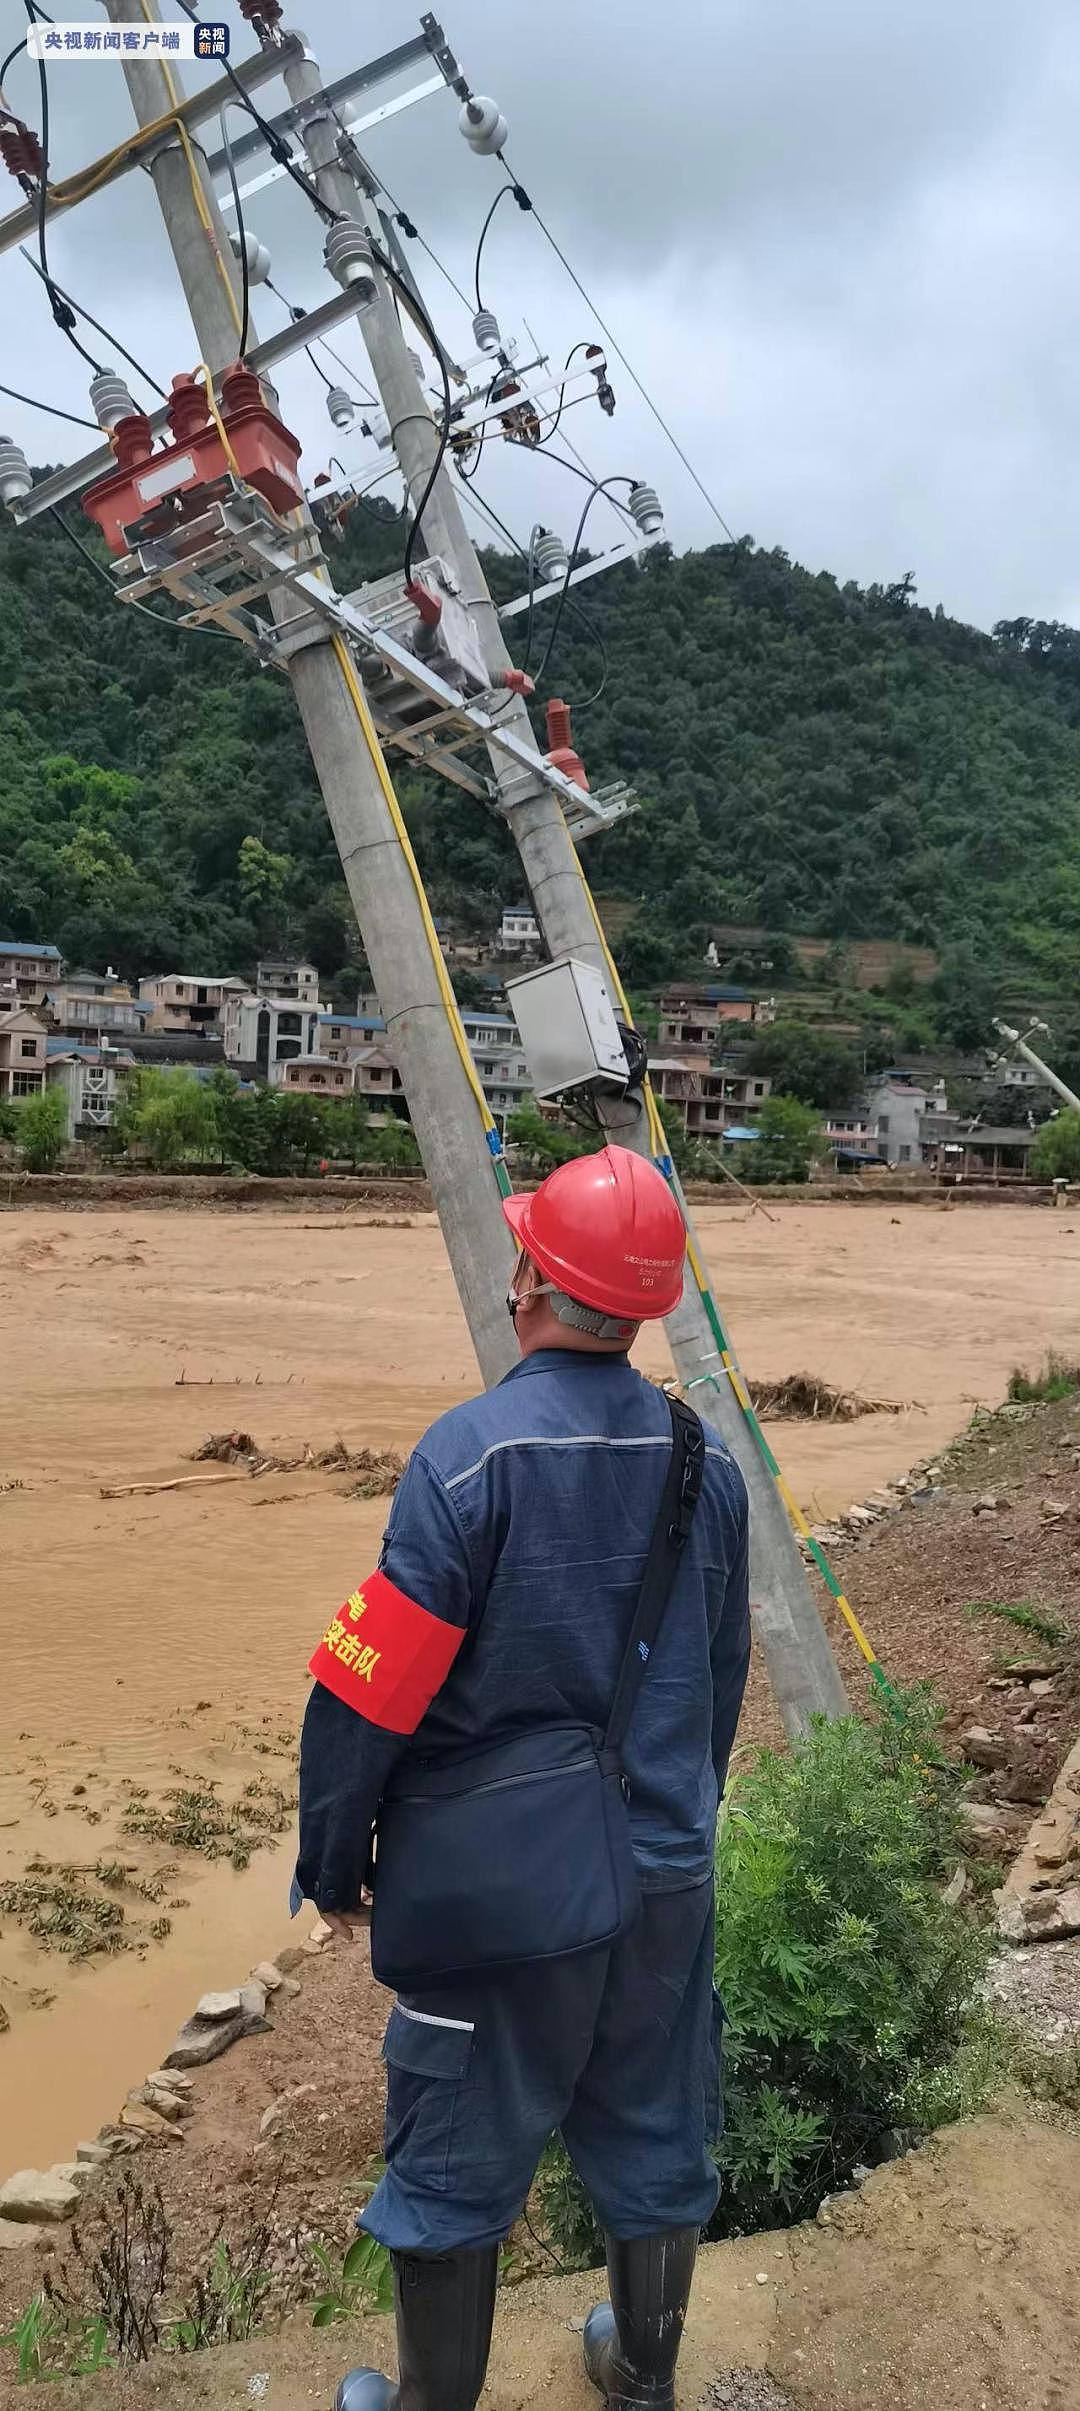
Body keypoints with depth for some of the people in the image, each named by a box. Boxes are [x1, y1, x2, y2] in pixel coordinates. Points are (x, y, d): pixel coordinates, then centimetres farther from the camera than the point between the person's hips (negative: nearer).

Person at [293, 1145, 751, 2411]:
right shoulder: (706, 1458, -5)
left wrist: (333, 1866, -5)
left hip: (502, 1892, -5)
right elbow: (722, 1680, 8)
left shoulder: (472, 1451, -23)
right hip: (667, 1880, 5)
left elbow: (370, 1692, -20)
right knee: (654, 2142, 24)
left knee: (452, 2164, 16)